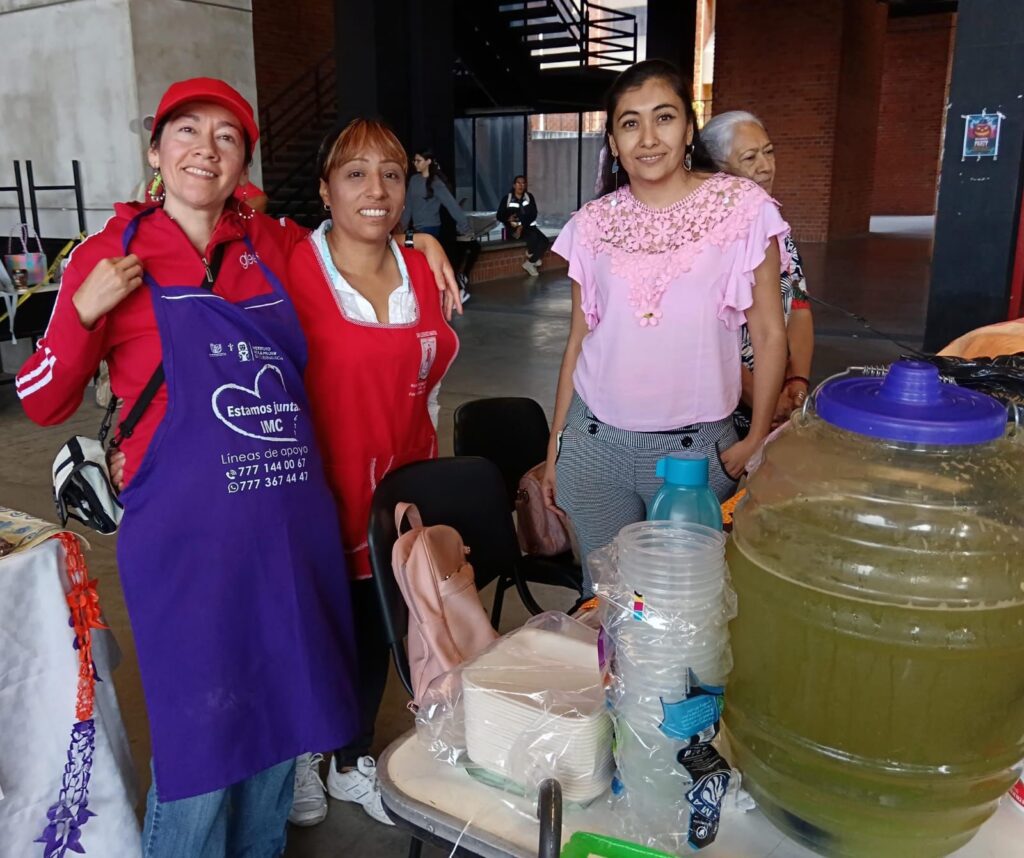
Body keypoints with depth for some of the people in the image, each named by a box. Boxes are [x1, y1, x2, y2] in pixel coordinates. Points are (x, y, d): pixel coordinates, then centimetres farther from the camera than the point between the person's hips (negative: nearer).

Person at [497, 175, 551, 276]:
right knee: (533, 237, -32)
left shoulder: (529, 197, 8)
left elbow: (533, 214, -2)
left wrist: (522, 225, -17)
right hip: (514, 228, -4)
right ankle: (533, 259, -5)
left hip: (529, 226, 4)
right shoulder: (507, 198, 2)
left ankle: (530, 263, -8)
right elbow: (500, 216, 1)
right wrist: (509, 218, -22)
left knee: (544, 241, -22)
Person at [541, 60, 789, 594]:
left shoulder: (742, 208, -4)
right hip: (594, 444, 2)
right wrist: (555, 446, 10)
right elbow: (579, 340, 9)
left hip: (696, 448, -2)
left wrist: (757, 440, -6)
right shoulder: (593, 224, 3)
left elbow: (769, 333, -1)